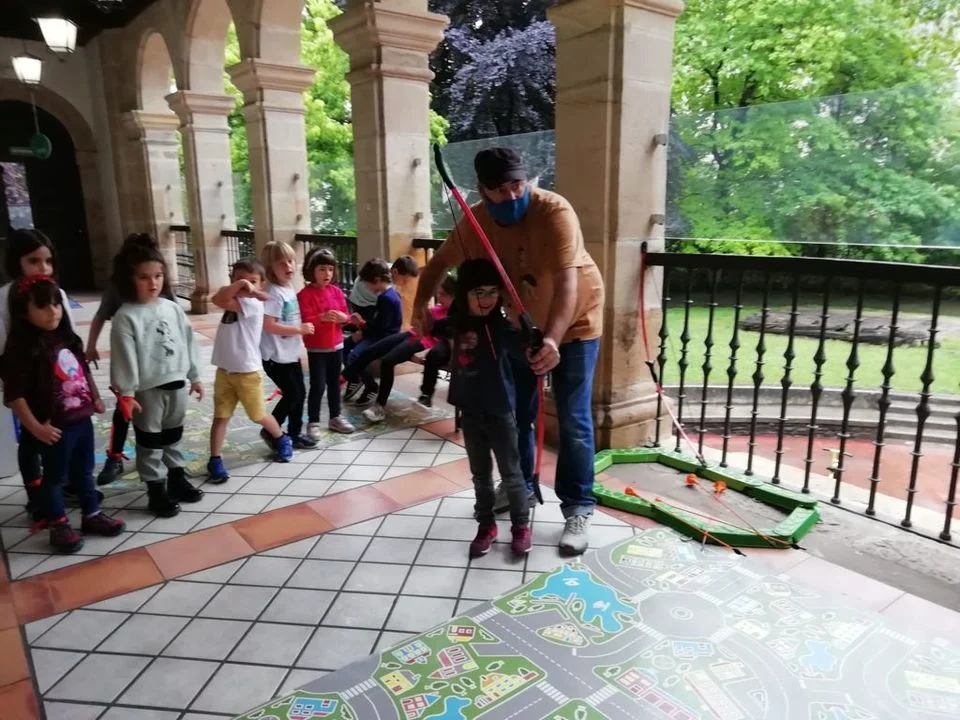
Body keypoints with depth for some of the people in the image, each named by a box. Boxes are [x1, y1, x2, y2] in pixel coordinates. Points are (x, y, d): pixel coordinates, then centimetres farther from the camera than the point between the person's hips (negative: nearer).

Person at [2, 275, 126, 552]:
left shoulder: (67, 338, 4)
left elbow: (84, 371, 18)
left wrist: (96, 398, 19)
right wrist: (35, 427, -20)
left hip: (82, 419, 7)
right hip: (55, 427, -7)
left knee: (84, 471, 20)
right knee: (55, 476, 11)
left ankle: (92, 515, 35)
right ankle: (59, 525, 27)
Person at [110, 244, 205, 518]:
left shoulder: (173, 308, 4)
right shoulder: (125, 316, -12)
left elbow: (187, 343, 9)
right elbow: (124, 356, -14)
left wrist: (194, 377, 13)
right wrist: (126, 393, -17)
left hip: (176, 384, 5)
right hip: (148, 390, -5)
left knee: (173, 437, 20)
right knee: (150, 443, 7)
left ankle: (177, 479, 34)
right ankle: (156, 491, 17)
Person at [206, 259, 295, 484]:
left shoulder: (252, 304, -17)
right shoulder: (235, 300, 8)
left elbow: (221, 302, -26)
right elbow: (217, 298, -7)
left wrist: (248, 288, -21)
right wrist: (239, 285, -10)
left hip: (247, 371, -6)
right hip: (225, 370, 6)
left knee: (258, 415, 12)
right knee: (221, 417, 6)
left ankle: (281, 440, 37)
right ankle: (214, 461, 13)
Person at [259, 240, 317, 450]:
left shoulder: (290, 288, 8)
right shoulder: (274, 293, -19)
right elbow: (268, 326, -25)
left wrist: (301, 331, 8)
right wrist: (300, 329, -21)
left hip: (291, 353, 9)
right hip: (276, 356, -8)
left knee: (300, 393, 13)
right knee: (292, 394, -3)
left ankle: (295, 432, 26)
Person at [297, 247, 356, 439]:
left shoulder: (336, 291, 4)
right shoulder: (304, 294, -12)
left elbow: (346, 316, 5)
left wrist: (342, 317, -18)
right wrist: (322, 317, -36)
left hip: (336, 345, 5)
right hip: (316, 349, -5)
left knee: (334, 383, 15)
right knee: (318, 385, -5)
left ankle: (335, 418, 27)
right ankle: (313, 422, 7)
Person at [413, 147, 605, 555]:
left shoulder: (554, 212, -29)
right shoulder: (475, 223, -13)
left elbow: (567, 280, -39)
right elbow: (439, 263, 1)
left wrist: (553, 339, -52)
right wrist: (421, 305, -15)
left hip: (575, 323, -5)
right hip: (522, 326, 5)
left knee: (573, 420, -5)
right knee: (515, 412, 12)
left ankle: (578, 508, 9)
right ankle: (519, 485, 33)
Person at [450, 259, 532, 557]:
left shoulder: (501, 326, -17)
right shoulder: (458, 323, -1)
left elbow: (524, 350, -36)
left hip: (500, 412, -5)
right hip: (470, 412, 5)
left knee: (511, 473, 8)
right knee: (480, 473, 17)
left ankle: (521, 526, 25)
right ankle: (486, 526, 31)